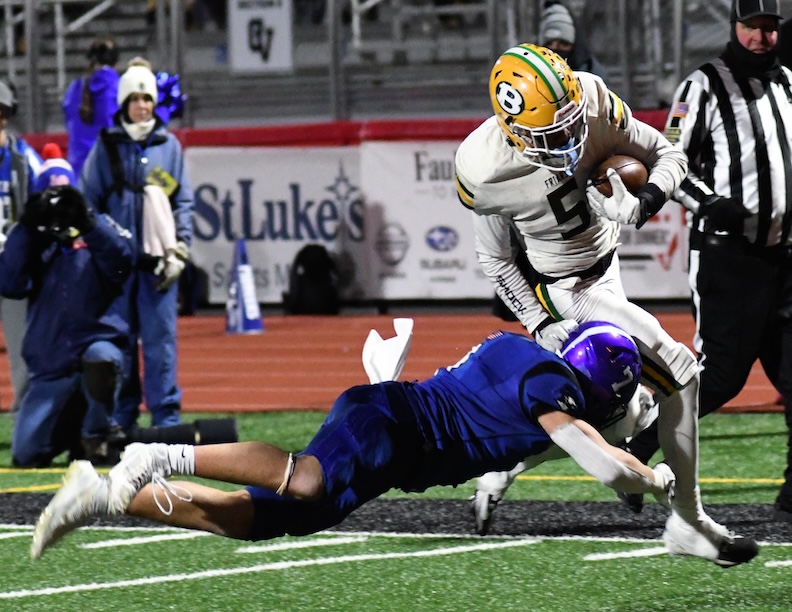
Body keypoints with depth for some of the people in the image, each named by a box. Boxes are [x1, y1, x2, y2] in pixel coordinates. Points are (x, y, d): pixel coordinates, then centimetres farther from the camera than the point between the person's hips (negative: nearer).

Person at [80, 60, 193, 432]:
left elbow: (183, 203, 8)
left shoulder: (169, 146, 8)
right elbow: (88, 202, 7)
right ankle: (120, 419, 10)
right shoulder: (106, 147, 7)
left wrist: (178, 252, -1)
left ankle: (166, 418, -1)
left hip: (157, 261, 0)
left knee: (160, 339, -3)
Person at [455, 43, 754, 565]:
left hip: (605, 262, 6)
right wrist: (539, 324, -16)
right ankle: (687, 520, -4)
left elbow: (669, 157, -10)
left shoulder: (593, 100, -22)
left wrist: (644, 202, -30)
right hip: (563, 290, -6)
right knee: (679, 373, -15)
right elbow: (495, 259, -11)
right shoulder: (485, 171, -29)